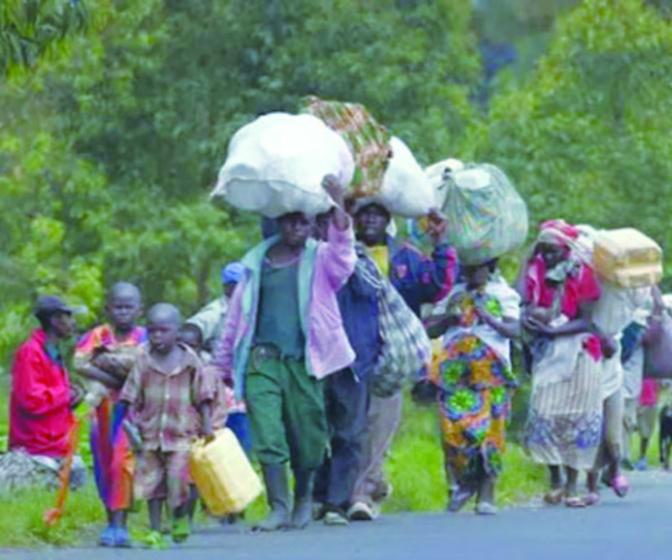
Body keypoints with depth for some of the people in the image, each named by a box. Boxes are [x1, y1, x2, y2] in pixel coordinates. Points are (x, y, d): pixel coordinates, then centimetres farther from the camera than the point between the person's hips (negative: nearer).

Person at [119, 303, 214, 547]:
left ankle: (181, 518, 16)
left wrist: (207, 424, 1)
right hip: (151, 431, 2)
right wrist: (131, 422, -1)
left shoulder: (189, 361, 0)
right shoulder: (144, 361, 2)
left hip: (182, 430, -2)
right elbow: (131, 396, 5)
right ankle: (155, 531, 10)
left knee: (178, 476, -12)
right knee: (152, 480, 3)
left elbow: (203, 395, 5)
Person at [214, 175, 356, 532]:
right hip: (262, 358, 1)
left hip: (303, 359, -1)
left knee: (307, 437, 4)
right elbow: (238, 312, 19)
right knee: (267, 437, -9)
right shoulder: (257, 261, 14)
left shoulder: (320, 259, 7)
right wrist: (223, 362, 21)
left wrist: (338, 207, -32)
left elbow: (342, 253, -18)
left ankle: (303, 500, 26)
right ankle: (278, 508, -8)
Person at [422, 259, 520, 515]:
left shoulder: (503, 294, 10)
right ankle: (463, 482, 8)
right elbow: (429, 330, 15)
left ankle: (486, 493, -2)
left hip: (490, 372, -2)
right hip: (455, 372, 2)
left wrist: (488, 317, -17)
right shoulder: (455, 294, 18)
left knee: (488, 429, -7)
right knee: (454, 427, -10)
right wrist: (448, 316, -4)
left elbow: (513, 330, -4)